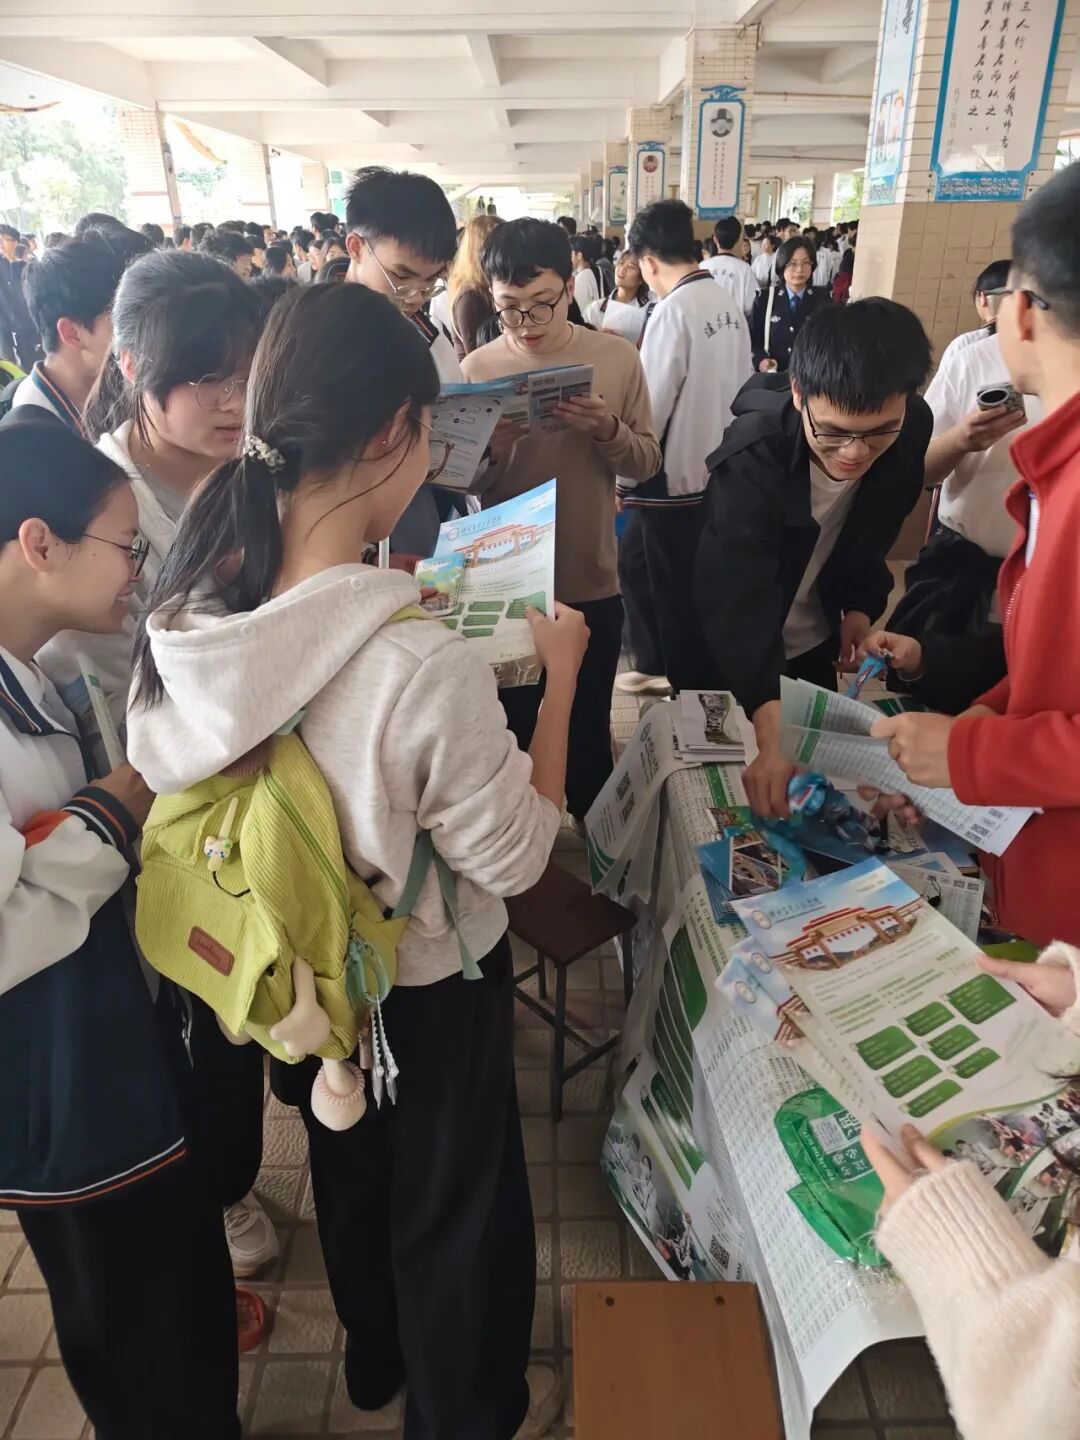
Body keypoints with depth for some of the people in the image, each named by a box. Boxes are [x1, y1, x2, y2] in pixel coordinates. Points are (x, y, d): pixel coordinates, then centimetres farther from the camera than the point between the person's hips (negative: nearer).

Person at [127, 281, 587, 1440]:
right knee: (455, 1207, 23)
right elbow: (516, 857, -23)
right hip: (427, 986, -6)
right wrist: (560, 677, -13)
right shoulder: (424, 665, -37)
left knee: (348, 1172, 32)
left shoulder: (185, 616, -17)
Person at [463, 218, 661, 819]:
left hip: (591, 582, 1)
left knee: (589, 726, 18)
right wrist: (489, 453, -27)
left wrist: (609, 431, -23)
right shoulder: (476, 368, -6)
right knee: (511, 725, 16)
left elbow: (648, 461, -4)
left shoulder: (617, 357, -5)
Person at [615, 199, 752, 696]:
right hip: (720, 469, 8)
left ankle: (690, 690, 19)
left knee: (674, 591, 6)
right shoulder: (727, 300, 4)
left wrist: (624, 475, -7)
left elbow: (650, 407, -18)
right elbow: (741, 384, 10)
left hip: (673, 477, -8)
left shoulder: (672, 310, -18)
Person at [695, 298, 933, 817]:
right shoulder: (751, 458, -35)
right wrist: (772, 731, -57)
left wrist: (861, 600, -5)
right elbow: (736, 602, -46)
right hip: (735, 652, -5)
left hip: (816, 642, 5)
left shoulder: (911, 431, -19)